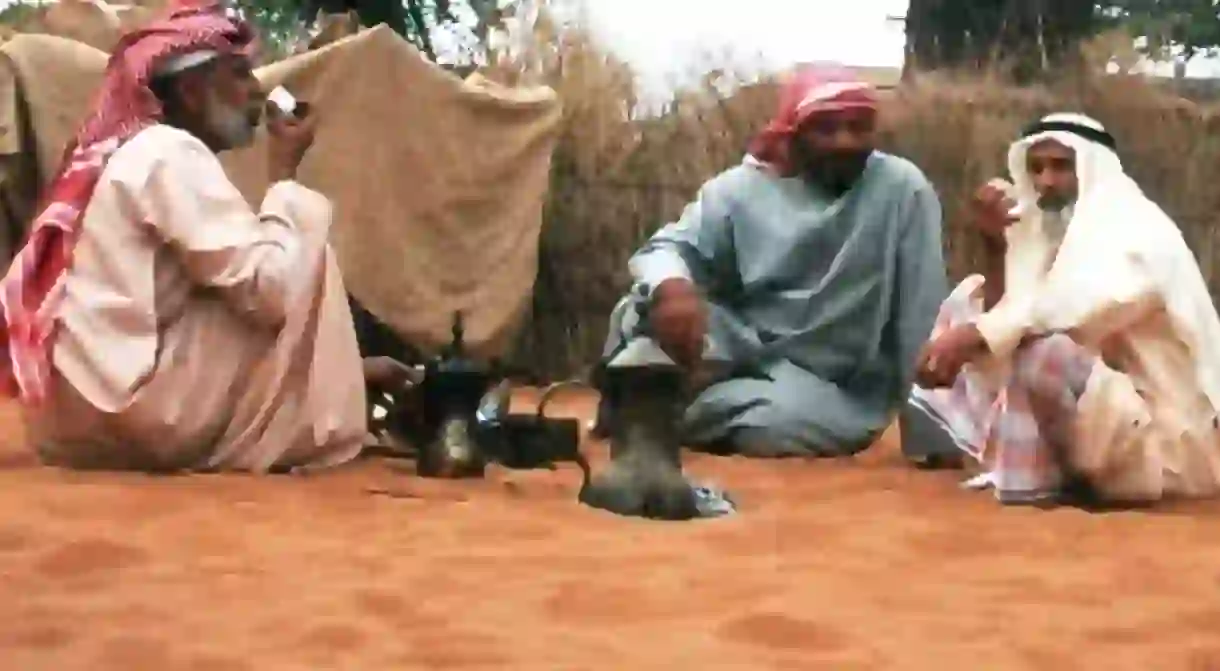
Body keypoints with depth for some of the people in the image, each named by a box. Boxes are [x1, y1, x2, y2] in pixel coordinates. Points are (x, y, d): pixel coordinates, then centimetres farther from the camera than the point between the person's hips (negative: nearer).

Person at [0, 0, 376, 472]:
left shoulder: (133, 152, 20)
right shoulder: (173, 152, -8)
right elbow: (270, 289, -17)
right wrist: (284, 174, -4)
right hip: (120, 405, -9)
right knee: (308, 258, -3)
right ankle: (312, 437, 0)